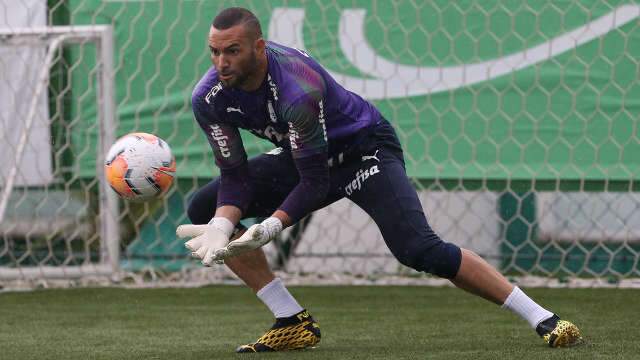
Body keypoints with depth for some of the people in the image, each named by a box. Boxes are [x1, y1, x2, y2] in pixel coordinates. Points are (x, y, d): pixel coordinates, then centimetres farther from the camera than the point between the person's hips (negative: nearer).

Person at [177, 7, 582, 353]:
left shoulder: (297, 88, -36)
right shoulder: (210, 98, -17)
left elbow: (315, 181, -30)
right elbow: (235, 174, -10)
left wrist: (270, 227, -41)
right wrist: (222, 226, -28)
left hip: (364, 147, -7)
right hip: (303, 156, 7)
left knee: (419, 250, -25)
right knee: (206, 210, -6)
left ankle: (543, 318, -18)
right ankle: (293, 323, -1)